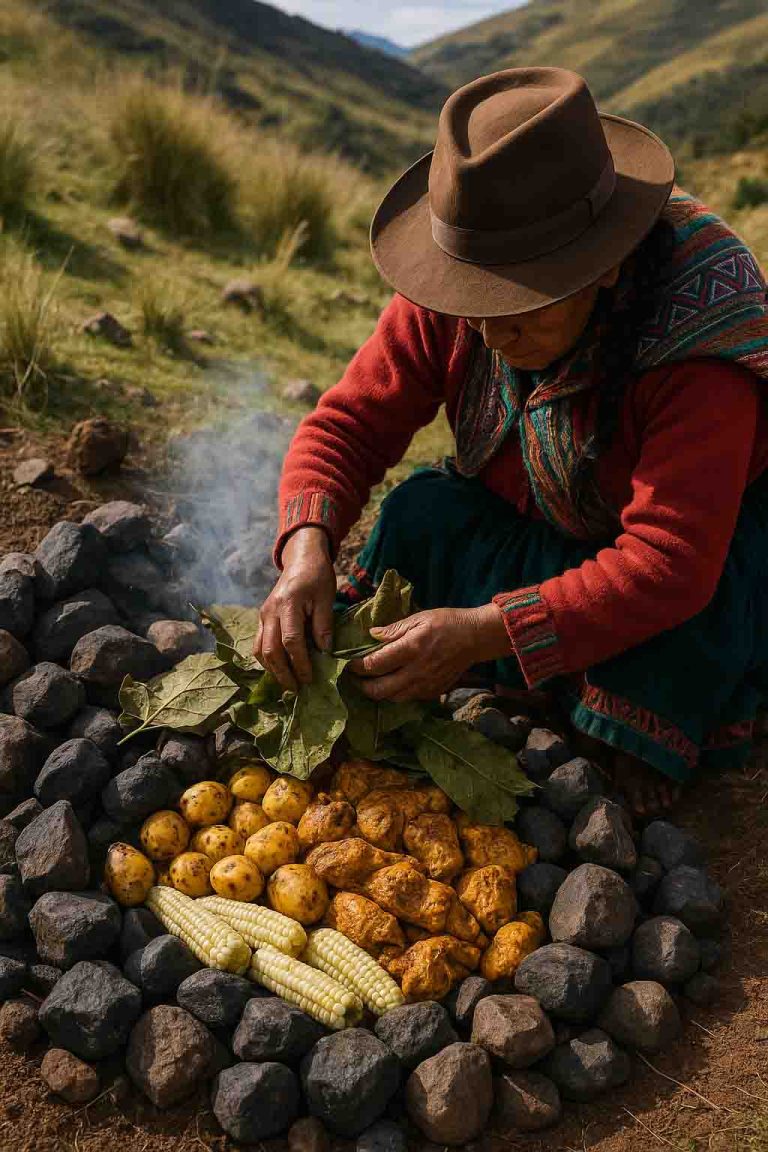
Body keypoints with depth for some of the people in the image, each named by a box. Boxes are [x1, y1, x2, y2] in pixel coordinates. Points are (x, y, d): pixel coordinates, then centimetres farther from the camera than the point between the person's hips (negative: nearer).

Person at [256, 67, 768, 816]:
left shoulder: (698, 339, -36)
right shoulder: (448, 303, -21)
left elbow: (669, 564, -41)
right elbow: (349, 422, -15)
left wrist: (483, 632, -46)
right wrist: (307, 551, -35)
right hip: (537, 537, 4)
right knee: (423, 515, -22)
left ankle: (648, 748, -9)